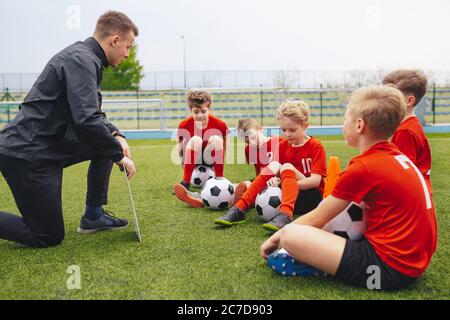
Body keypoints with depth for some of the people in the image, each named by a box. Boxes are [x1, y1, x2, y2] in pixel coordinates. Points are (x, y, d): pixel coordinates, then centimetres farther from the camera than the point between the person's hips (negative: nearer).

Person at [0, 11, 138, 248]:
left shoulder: (84, 57, 13)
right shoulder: (82, 60, -18)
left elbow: (91, 113, 21)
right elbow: (87, 120, -28)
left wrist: (115, 134, 4)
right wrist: (119, 155, -15)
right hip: (26, 154, -10)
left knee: (109, 142, 11)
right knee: (48, 237, -2)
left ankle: (93, 216, 17)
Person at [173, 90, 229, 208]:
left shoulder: (219, 125, -18)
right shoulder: (184, 125, -18)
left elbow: (225, 142, -1)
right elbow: (179, 142, 0)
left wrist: (220, 160, -1)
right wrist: (181, 160, -2)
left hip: (209, 158, 1)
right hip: (192, 159, 0)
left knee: (216, 139, -30)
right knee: (195, 139, -33)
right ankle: (185, 184, -39)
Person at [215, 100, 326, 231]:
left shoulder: (316, 147, -8)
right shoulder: (282, 146, 7)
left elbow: (315, 180, -18)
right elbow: (276, 174, 1)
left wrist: (289, 184, -26)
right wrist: (275, 180, -22)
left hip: (312, 197, -4)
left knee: (287, 167, -27)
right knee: (274, 165, -19)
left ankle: (285, 216, -51)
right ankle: (238, 210, -27)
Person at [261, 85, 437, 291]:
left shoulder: (363, 167, -15)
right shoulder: (399, 157, 10)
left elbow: (315, 219, -7)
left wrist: (275, 237, 8)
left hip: (389, 268, -10)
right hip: (414, 260, 10)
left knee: (290, 235, -20)